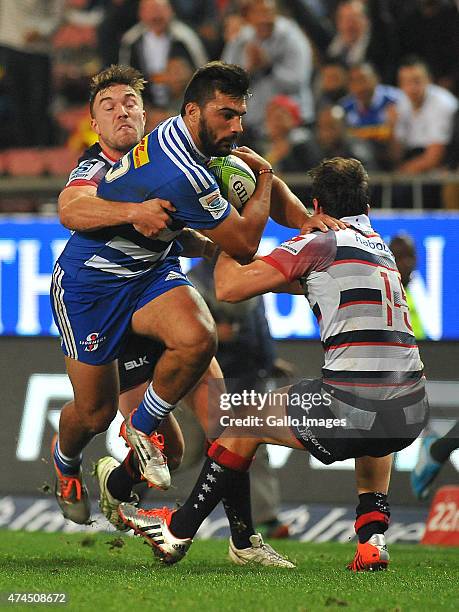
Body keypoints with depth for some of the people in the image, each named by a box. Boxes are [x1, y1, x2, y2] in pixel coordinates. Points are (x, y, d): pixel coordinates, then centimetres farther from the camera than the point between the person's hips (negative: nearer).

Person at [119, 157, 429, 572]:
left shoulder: (319, 242, 0)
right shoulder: (380, 247, 22)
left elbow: (229, 288, -2)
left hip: (352, 409, -6)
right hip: (412, 415, 6)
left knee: (248, 420, 17)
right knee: (372, 436, 42)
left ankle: (179, 530, 27)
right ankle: (372, 540, 21)